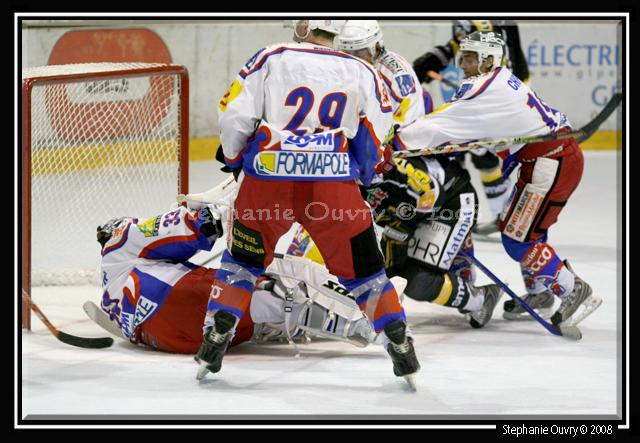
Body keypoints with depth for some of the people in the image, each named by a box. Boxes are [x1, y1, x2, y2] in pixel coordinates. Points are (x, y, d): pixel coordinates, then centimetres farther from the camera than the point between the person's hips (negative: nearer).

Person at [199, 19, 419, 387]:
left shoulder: (271, 59, 3)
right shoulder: (362, 72, 8)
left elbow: (234, 114, 0)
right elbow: (377, 136, 7)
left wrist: (235, 156, 19)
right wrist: (363, 173, 26)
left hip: (268, 179, 0)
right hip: (334, 186, 0)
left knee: (244, 259, 21)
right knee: (363, 266, 13)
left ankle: (214, 342, 15)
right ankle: (401, 345, 8)